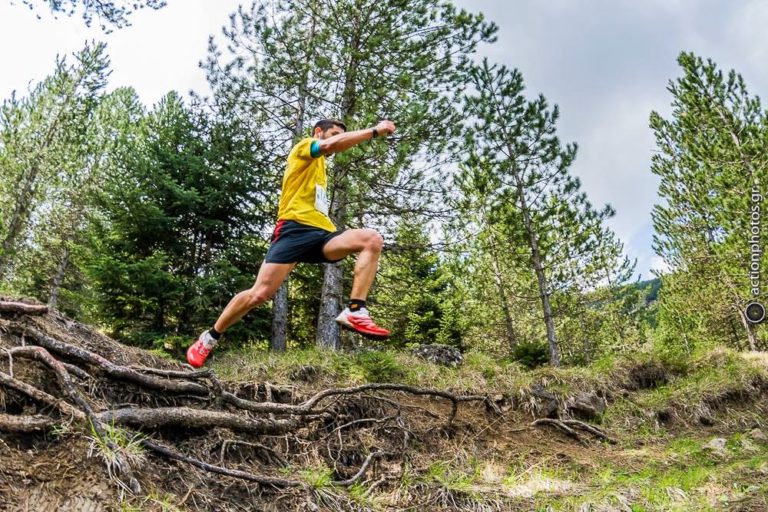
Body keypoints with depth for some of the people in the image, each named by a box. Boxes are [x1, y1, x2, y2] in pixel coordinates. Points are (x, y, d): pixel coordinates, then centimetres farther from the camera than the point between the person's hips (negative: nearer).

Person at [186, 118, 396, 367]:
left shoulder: (319, 168, 34)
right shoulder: (303, 147, 10)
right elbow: (330, 144, -13)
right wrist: (375, 131, -9)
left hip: (320, 231, 7)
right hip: (295, 228, -7)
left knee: (372, 239, -18)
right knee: (260, 294, -14)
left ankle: (354, 312, -27)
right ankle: (209, 338, 7)